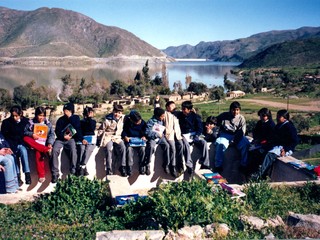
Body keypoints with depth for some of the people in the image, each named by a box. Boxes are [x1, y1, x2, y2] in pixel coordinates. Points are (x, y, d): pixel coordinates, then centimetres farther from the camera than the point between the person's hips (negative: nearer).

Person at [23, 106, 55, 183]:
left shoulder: (48, 123, 11)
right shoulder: (31, 122, 11)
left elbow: (51, 134, 4)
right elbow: (25, 132, 6)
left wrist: (50, 143, -14)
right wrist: (32, 134, -14)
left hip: (44, 144, -2)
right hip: (34, 143, 2)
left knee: (38, 152, -35)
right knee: (25, 138, -30)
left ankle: (41, 175, -32)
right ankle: (46, 150, -37)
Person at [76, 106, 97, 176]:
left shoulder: (93, 121, 20)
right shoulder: (81, 122, 21)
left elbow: (92, 129, 0)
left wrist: (90, 118, 1)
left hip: (91, 140, 0)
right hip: (81, 140, 0)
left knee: (88, 149, -29)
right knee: (81, 149, -28)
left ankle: (81, 167, -40)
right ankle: (83, 170, -40)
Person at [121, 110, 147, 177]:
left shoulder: (143, 122, -1)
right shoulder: (127, 122, -6)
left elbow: (145, 131, 11)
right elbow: (123, 131, 2)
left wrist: (144, 136, -10)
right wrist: (125, 136, -17)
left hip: (139, 140, 1)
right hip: (130, 140, -1)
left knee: (142, 148, -29)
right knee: (129, 148, -32)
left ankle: (142, 166, -17)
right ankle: (129, 168, -28)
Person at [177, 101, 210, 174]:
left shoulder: (195, 116, 3)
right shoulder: (179, 116, 5)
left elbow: (200, 128, 4)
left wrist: (196, 136, -12)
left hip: (194, 135, 1)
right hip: (184, 136, -1)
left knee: (204, 143, -26)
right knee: (185, 144, -36)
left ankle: (204, 164, -22)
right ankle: (189, 166, -38)